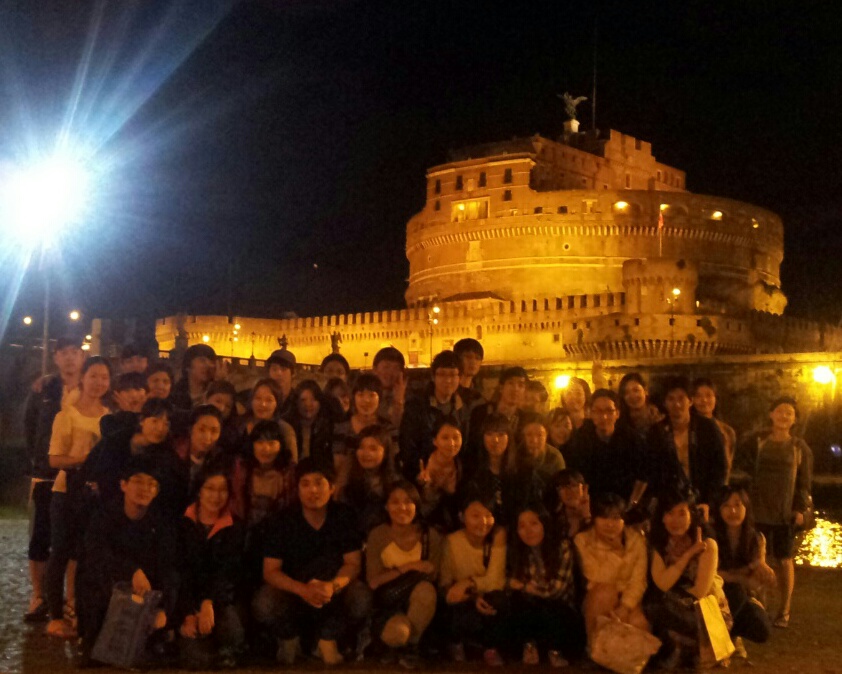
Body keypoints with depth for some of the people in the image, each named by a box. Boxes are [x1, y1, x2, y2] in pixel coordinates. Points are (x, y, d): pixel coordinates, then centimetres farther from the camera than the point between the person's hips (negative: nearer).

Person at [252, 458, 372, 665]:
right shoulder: (281, 521, -10)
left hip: (333, 593, 0)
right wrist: (303, 590, -34)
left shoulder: (344, 517, -8)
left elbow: (353, 564, -12)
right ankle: (289, 637, 3)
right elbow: (270, 571, -14)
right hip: (293, 592, 0)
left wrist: (332, 585, -36)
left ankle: (327, 638, 0)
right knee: (263, 606, -33)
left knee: (361, 601, -32)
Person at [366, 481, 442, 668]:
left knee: (425, 589, -36)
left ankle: (411, 645, -10)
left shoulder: (431, 536, -6)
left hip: (419, 605, 1)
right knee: (397, 632, -36)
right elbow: (373, 581, -10)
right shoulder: (378, 535, -8)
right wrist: (408, 568, -21)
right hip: (388, 602, -1)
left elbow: (433, 578, -4)